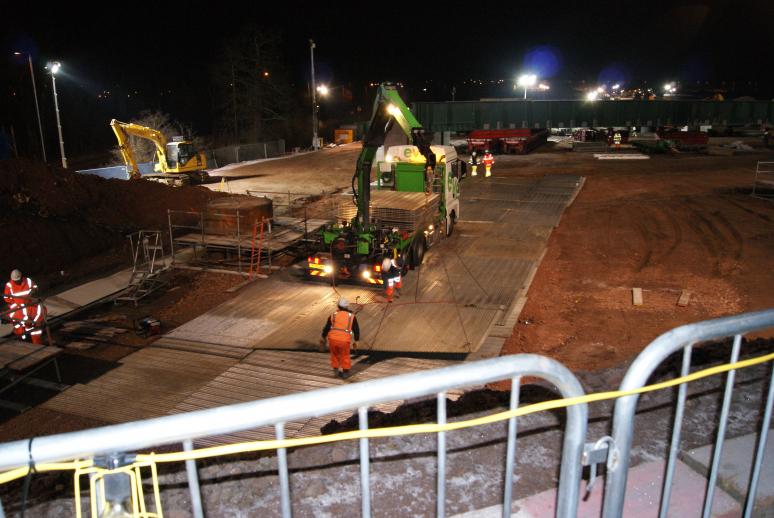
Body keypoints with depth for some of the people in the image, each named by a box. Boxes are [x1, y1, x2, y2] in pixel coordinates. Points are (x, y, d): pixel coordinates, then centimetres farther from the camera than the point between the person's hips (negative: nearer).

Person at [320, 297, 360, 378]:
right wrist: (355, 341, 24)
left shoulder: (333, 315, 11)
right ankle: (345, 372, 32)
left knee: (334, 354, 27)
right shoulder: (352, 316, 9)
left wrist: (323, 338, 30)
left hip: (333, 338, 1)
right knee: (345, 356, 23)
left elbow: (326, 328, 14)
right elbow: (356, 330, 11)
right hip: (344, 340, -1)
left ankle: (336, 370, 32)